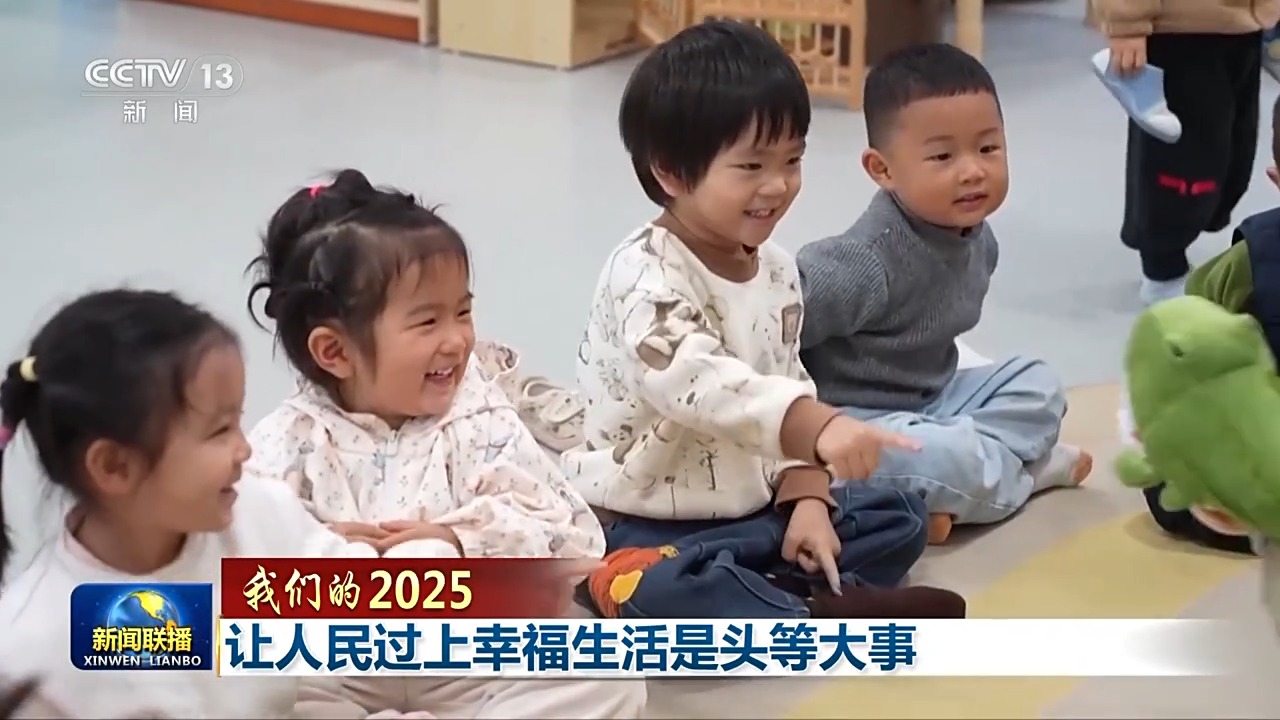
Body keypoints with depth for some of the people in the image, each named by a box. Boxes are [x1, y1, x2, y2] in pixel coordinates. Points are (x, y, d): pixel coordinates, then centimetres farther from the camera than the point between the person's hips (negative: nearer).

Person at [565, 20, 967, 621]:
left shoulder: (775, 271, 6)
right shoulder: (647, 276, -21)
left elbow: (786, 389, 12)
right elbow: (697, 383, -38)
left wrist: (806, 497, -4)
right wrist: (817, 426, -51)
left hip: (756, 510, 9)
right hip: (650, 526, -8)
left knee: (899, 516, 5)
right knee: (665, 591, -39)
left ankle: (766, 593, -14)